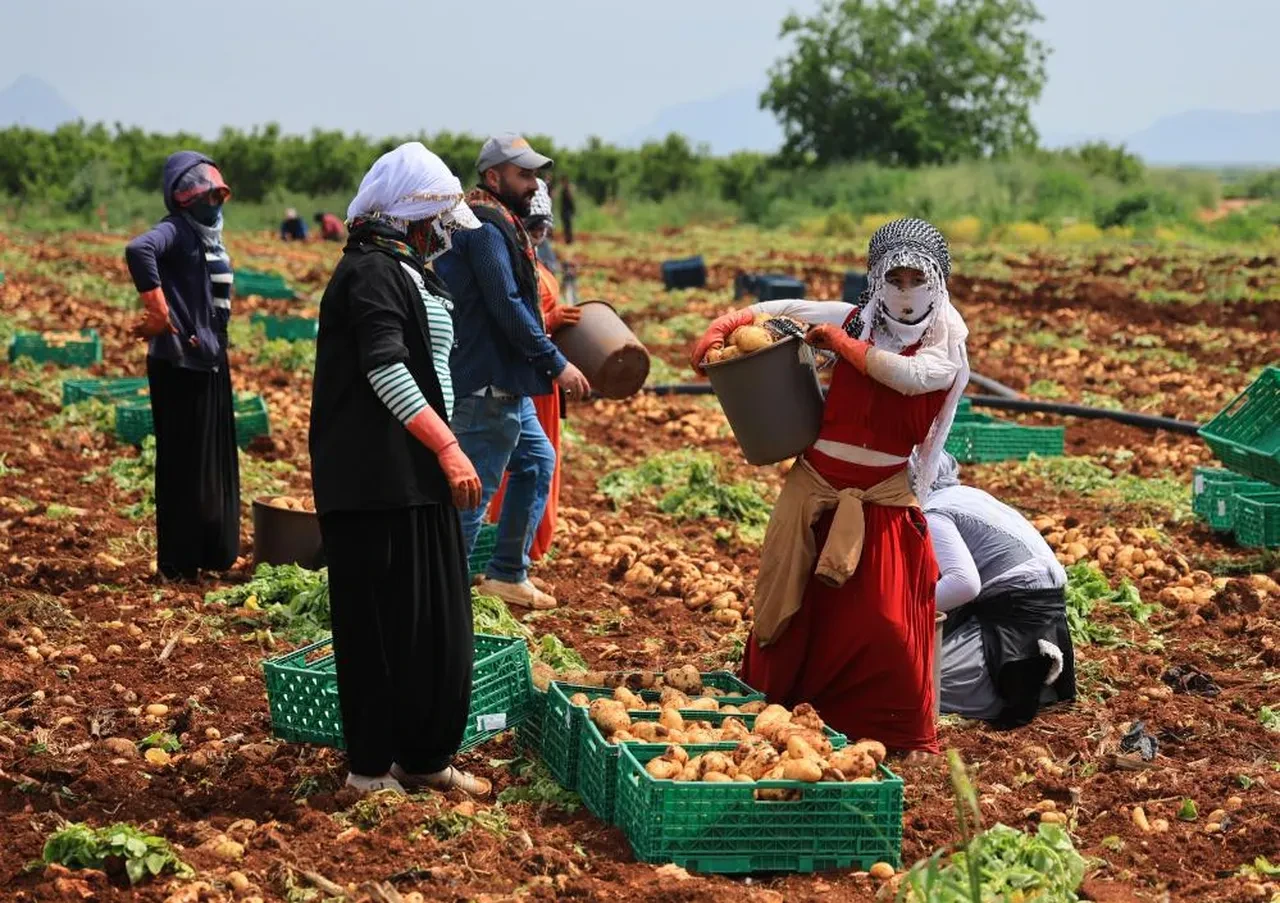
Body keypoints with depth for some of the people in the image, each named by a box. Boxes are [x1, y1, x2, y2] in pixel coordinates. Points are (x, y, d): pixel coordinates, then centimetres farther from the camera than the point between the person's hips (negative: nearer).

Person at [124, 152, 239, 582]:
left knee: (215, 461, 13)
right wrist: (158, 311, -28)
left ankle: (212, 553, 23)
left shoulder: (210, 236, 13)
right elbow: (139, 249, -35)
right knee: (185, 461, -2)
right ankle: (177, 562, 6)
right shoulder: (177, 231, -13)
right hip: (180, 364, -9)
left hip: (211, 362, 9)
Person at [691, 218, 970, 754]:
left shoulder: (945, 341, -2)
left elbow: (914, 375, -22)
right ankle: (773, 706, 25)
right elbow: (783, 312, 12)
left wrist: (843, 344, -14)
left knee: (884, 616, -5)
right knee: (793, 599, 8)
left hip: (884, 494, -2)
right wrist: (722, 328, -2)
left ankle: (900, 730, 8)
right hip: (817, 481, 3)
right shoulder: (853, 319, 5)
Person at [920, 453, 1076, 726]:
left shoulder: (931, 515, -10)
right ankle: (1032, 668, 8)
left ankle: (1025, 678, -12)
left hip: (1016, 616, -10)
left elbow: (964, 583, -25)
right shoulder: (964, 493, 17)